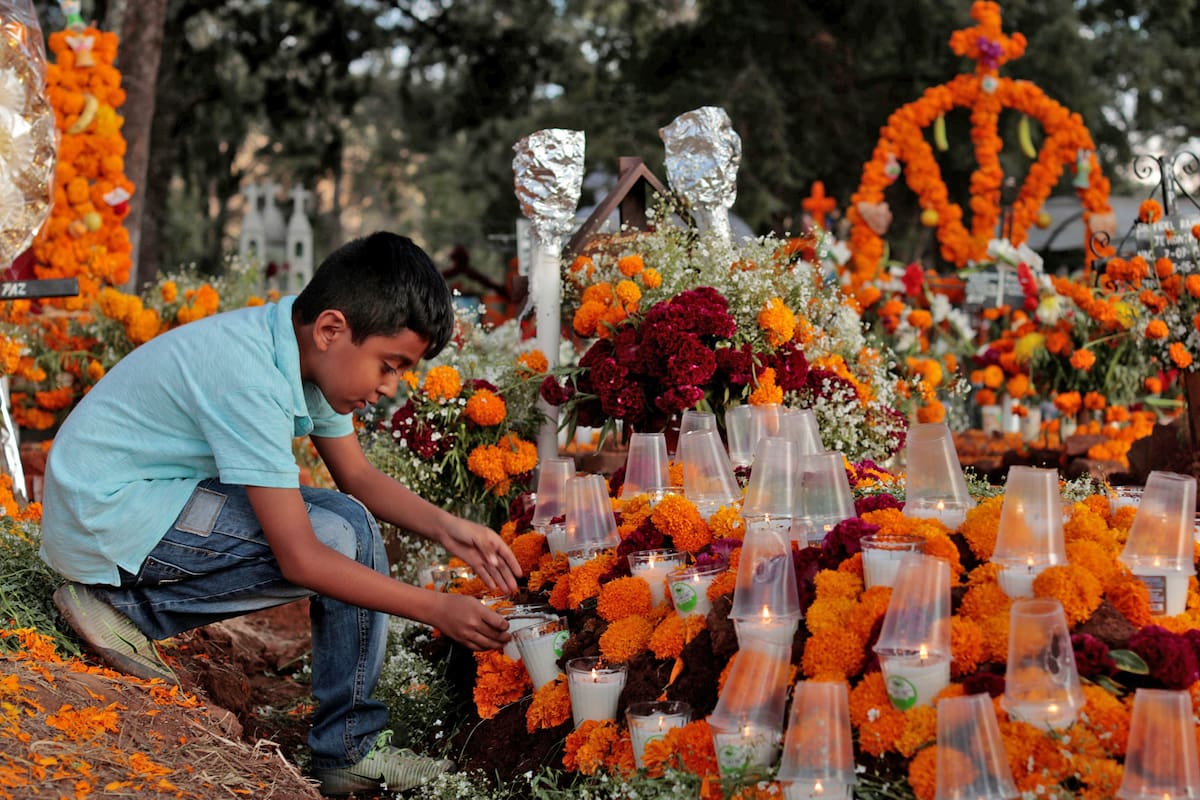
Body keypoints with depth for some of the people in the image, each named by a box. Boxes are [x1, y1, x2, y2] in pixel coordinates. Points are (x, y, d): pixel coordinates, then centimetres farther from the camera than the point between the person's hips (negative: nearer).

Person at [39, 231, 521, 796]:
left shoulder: (305, 348, -1)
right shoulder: (250, 381, -28)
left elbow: (357, 476, 9)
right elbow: (301, 560, -27)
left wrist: (447, 528, -7)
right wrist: (437, 610, -25)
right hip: (107, 516, -10)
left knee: (354, 524, 4)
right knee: (342, 539, -19)